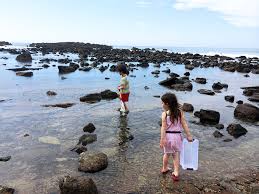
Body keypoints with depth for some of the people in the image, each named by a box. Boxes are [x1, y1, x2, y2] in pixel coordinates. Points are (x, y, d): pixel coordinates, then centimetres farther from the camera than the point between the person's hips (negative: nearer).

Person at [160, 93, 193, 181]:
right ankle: (176, 173, 12)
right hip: (177, 136, 1)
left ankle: (164, 168, 39)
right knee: (176, 155, 12)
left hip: (168, 136, -1)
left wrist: (162, 139, -17)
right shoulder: (180, 112, -4)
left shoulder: (164, 114, -13)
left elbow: (163, 127, -18)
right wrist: (189, 135, 4)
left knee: (166, 153, 20)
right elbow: (184, 124, -3)